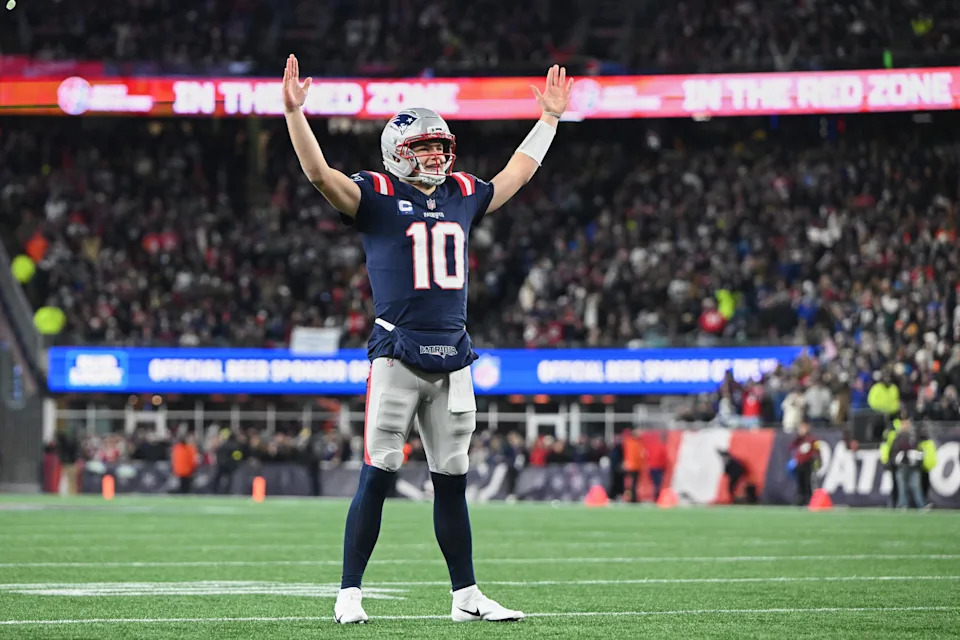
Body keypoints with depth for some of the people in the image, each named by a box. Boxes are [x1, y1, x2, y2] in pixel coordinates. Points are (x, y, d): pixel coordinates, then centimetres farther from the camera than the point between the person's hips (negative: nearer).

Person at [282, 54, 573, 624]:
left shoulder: (462, 196, 16)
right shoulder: (378, 196, 0)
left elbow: (518, 173, 30)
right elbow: (320, 174, -14)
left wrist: (550, 118, 34)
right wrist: (294, 111, -24)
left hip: (452, 359, 5)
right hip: (397, 356, -5)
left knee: (452, 480, 9)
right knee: (378, 475, -7)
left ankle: (467, 596, 14)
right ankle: (350, 593, -2)